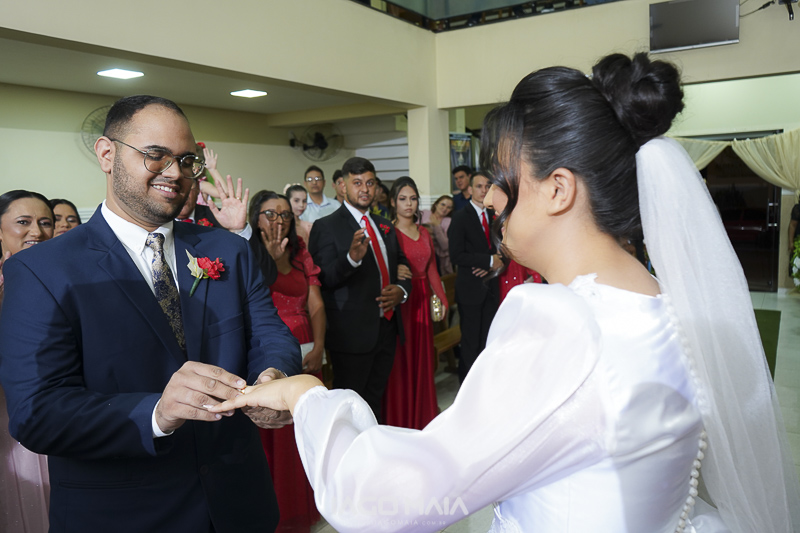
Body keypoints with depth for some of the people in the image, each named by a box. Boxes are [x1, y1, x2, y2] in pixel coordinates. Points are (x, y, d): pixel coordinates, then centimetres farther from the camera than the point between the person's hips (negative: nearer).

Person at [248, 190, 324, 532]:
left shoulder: (300, 254, 12)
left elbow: (315, 305, 6)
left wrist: (318, 347, -5)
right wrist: (272, 259, -20)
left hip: (304, 355, 4)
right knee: (270, 436, 3)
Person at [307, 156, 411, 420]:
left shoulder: (385, 227, 14)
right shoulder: (326, 227, -7)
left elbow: (402, 266, 22)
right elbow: (324, 279, -16)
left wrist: (401, 290, 0)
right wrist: (352, 257, -34)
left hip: (387, 327, 6)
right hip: (353, 333, -6)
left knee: (375, 400, 18)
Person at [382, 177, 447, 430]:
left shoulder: (424, 233, 13)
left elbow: (431, 269, 14)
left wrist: (442, 299, 9)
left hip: (422, 301, 6)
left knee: (422, 356, 14)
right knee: (401, 359, 1)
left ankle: (422, 412, 30)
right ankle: (399, 417, 15)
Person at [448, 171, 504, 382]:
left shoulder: (494, 216, 11)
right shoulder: (460, 217, -7)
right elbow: (456, 255, -15)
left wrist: (494, 265, -5)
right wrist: (489, 260, -15)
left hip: (491, 285, 5)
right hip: (471, 288, -5)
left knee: (488, 339, 11)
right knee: (471, 341, 0)